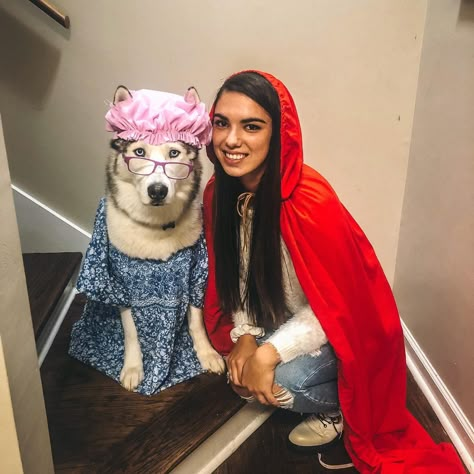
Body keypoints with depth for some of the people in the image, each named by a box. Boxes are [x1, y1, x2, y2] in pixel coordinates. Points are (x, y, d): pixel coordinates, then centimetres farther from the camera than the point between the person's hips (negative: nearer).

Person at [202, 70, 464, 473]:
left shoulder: (308, 202, -32)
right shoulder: (219, 192, -11)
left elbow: (335, 305, -23)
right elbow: (235, 279, -1)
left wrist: (268, 352, -27)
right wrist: (244, 337, -13)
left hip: (341, 330, -6)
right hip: (277, 320, 7)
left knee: (278, 381, -25)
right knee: (241, 373, -9)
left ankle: (340, 406, 9)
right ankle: (333, 398, 17)